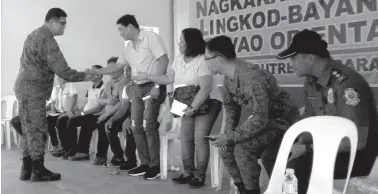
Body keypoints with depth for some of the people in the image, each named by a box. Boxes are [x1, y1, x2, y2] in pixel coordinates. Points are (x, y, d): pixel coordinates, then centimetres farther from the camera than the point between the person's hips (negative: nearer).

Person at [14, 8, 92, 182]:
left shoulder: (35, 35, 17)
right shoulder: (47, 40, -16)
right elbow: (62, 70, -19)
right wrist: (86, 76, -9)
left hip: (26, 88, 10)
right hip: (33, 90, -10)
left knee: (29, 130, 12)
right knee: (38, 130, -5)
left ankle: (27, 169, 17)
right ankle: (38, 170, 1)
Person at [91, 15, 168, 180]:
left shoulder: (151, 37, -8)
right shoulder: (129, 48, 15)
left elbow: (163, 60, -15)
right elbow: (117, 67, 21)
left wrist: (157, 85, -20)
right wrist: (96, 72, 11)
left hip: (152, 87, -8)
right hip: (137, 88, 8)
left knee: (148, 125, -12)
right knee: (136, 127, 6)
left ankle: (155, 166, -1)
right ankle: (145, 163, 17)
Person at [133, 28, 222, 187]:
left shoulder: (202, 61, -20)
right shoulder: (178, 59, 5)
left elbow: (205, 88, -26)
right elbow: (168, 79, 9)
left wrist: (192, 108, -26)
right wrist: (147, 76, 5)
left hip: (206, 104, -7)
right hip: (189, 105, 8)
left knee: (199, 137, -15)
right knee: (185, 137, 1)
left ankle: (200, 175, -5)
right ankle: (188, 173, 12)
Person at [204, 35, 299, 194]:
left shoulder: (251, 77, -32)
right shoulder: (228, 77, -4)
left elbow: (260, 118, -33)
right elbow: (231, 107, 9)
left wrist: (231, 137, -27)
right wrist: (229, 132, -7)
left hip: (281, 120, -9)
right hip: (261, 119, 9)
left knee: (242, 149, -25)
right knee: (225, 148, 2)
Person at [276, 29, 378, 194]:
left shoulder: (346, 82, -25)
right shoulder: (311, 81, -1)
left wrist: (307, 149, -24)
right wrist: (300, 144, -10)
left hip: (359, 154, -7)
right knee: (288, 162, -10)